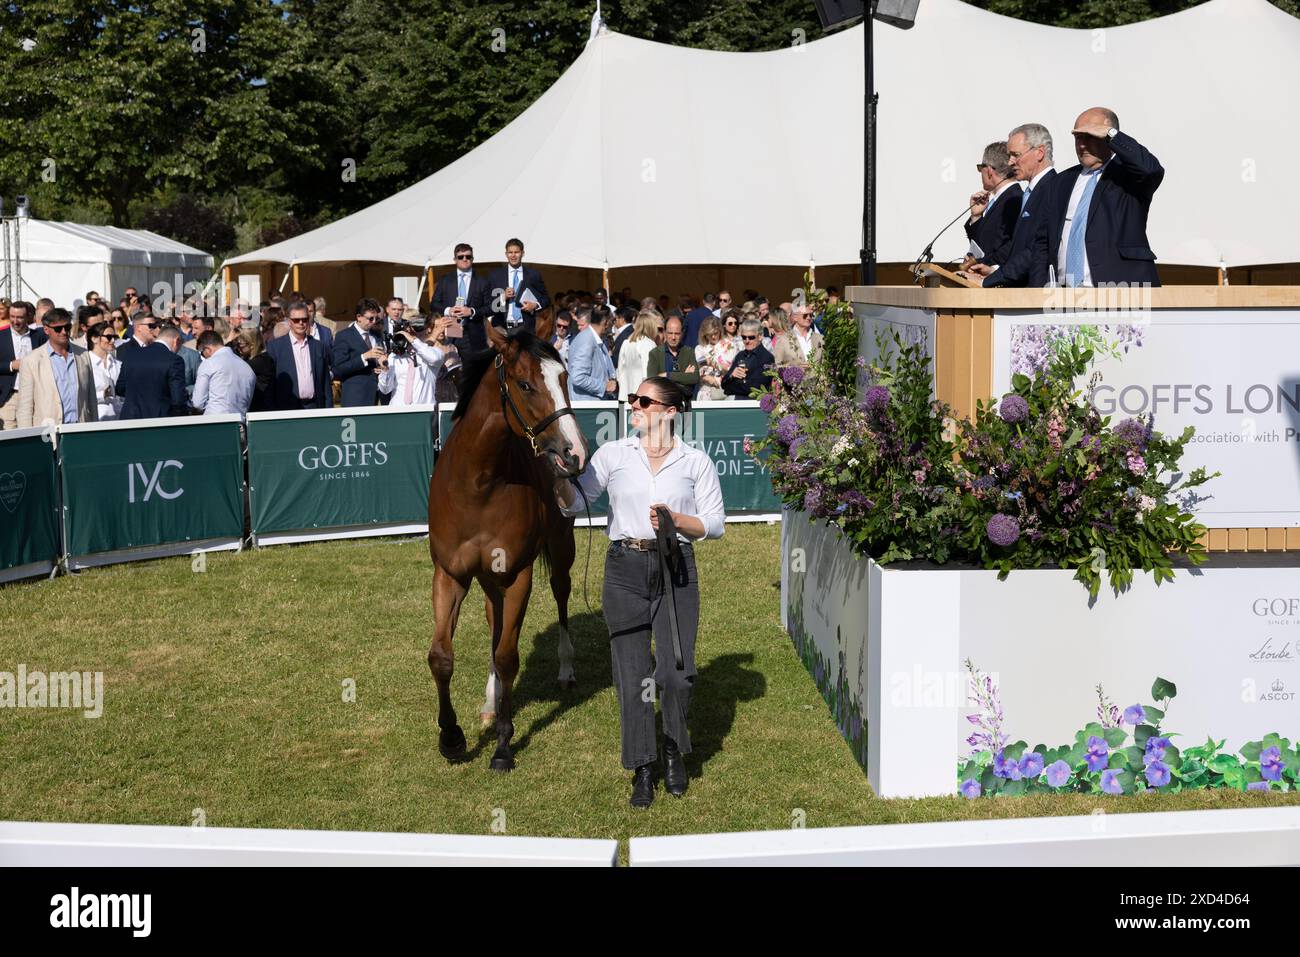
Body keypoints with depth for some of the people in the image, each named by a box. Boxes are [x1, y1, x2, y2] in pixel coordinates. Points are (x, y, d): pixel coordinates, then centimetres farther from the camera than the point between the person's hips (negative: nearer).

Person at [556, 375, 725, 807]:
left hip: (676, 570, -1)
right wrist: (560, 475, -17)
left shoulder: (696, 461, 3)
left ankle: (674, 750, 22)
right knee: (632, 674, 1)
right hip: (625, 570, 1)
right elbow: (573, 503, 3)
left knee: (676, 672, -6)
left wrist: (676, 520, -14)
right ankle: (642, 770, 15)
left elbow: (715, 524, 3)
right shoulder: (613, 454, 6)